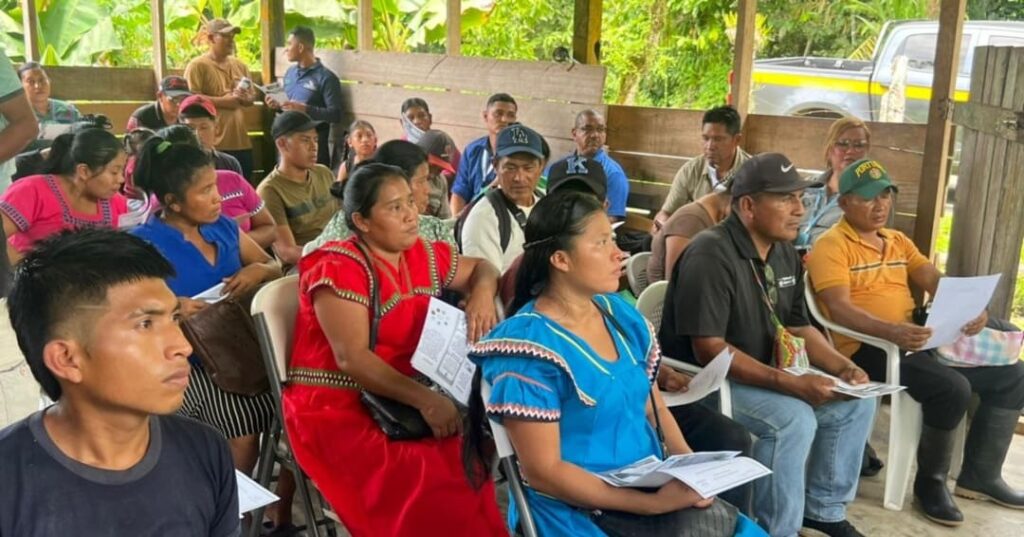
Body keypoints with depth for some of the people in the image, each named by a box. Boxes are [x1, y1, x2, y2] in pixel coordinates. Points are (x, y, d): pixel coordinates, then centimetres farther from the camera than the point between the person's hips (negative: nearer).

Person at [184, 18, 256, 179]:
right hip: (214, 142, -6)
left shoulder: (239, 65, 15)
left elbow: (250, 98, 19)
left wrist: (243, 98, -5)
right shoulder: (197, 65, -5)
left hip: (241, 141, 6)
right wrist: (222, 101, -15)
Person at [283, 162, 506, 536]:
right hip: (337, 410, -6)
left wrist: (482, 294, -1)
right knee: (431, 483, -28)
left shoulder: (425, 256, 7)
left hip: (402, 403, 6)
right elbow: (352, 358, -21)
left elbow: (482, 269, 23)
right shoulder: (339, 268, -12)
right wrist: (424, 400, -30)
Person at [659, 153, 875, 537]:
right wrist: (791, 384, -31)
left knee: (856, 401, 2)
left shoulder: (785, 253, 5)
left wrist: (843, 367, -6)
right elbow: (709, 350, -28)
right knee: (794, 419, -29)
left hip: (767, 373, 9)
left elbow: (799, 328, 12)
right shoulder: (711, 255, -24)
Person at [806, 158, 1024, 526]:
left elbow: (937, 282, 7)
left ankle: (980, 475, 16)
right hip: (866, 348, -8)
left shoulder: (898, 241, 18)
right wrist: (891, 332, -37)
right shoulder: (831, 245, -8)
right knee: (953, 388, -29)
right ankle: (930, 482, -5)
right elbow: (839, 309, -21)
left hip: (917, 340, 9)